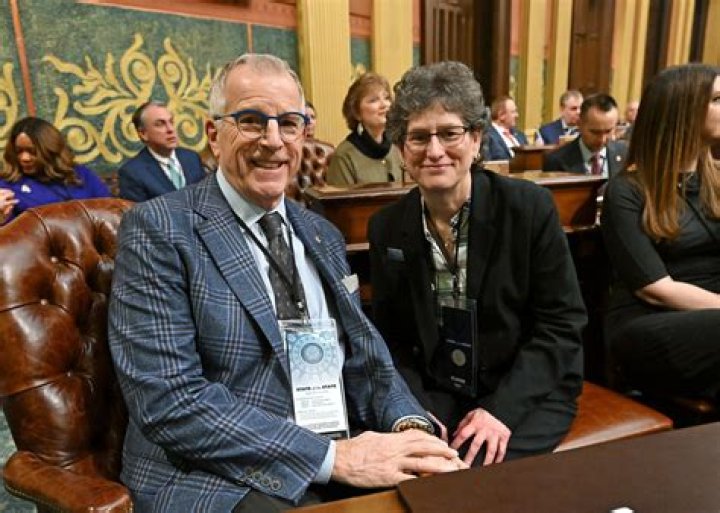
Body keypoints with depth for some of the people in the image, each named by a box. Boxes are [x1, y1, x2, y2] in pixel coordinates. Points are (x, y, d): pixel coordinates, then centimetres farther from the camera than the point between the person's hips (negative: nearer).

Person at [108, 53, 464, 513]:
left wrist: (410, 427, -12)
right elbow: (170, 401, -17)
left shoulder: (324, 236, 10)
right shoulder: (159, 230, -9)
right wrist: (332, 456, -21)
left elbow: (366, 358, 8)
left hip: (341, 461, 6)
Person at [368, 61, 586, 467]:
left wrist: (502, 410, -17)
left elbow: (562, 324, -8)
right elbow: (392, 342, 1)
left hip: (528, 393, -2)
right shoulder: (387, 229, -2)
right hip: (433, 396, 3)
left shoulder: (531, 207, -10)